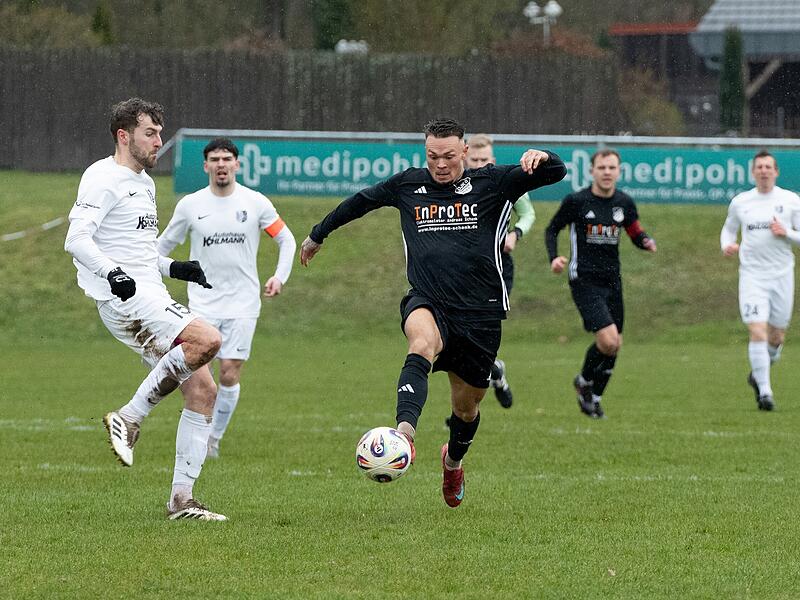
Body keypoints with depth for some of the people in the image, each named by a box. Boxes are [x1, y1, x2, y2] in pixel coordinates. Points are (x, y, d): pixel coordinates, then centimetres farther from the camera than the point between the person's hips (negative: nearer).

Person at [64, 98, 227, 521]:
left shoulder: (144, 184, 23)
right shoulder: (103, 179, -7)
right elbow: (77, 239, -17)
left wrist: (174, 268, 21)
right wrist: (111, 273, -32)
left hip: (151, 300, 10)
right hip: (125, 297, -10)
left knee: (202, 388, 1)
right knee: (207, 340, -29)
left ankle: (181, 499, 3)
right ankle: (129, 418, -18)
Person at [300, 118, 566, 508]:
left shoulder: (491, 183, 3)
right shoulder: (408, 185, 9)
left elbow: (557, 173, -3)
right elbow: (360, 202, 27)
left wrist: (540, 159, -27)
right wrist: (318, 235, 38)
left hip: (480, 313, 1)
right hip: (427, 304, -1)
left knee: (466, 409, 13)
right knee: (422, 343, -37)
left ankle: (453, 460, 47)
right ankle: (404, 433, -59)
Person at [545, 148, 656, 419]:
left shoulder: (624, 203, 4)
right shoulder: (576, 201, -8)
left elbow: (636, 233, 16)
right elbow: (552, 229, 4)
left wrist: (647, 242, -7)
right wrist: (554, 257, -13)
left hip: (612, 281, 5)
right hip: (584, 281, -5)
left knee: (614, 345, 7)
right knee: (608, 340, -19)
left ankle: (593, 398, 26)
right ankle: (584, 381, 10)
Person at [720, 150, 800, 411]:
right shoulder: (740, 202, 5)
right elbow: (729, 228, 20)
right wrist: (727, 245, -1)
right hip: (752, 276, -1)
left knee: (776, 336, 9)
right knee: (758, 332, -15)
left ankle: (758, 372, 38)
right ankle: (764, 391, -10)